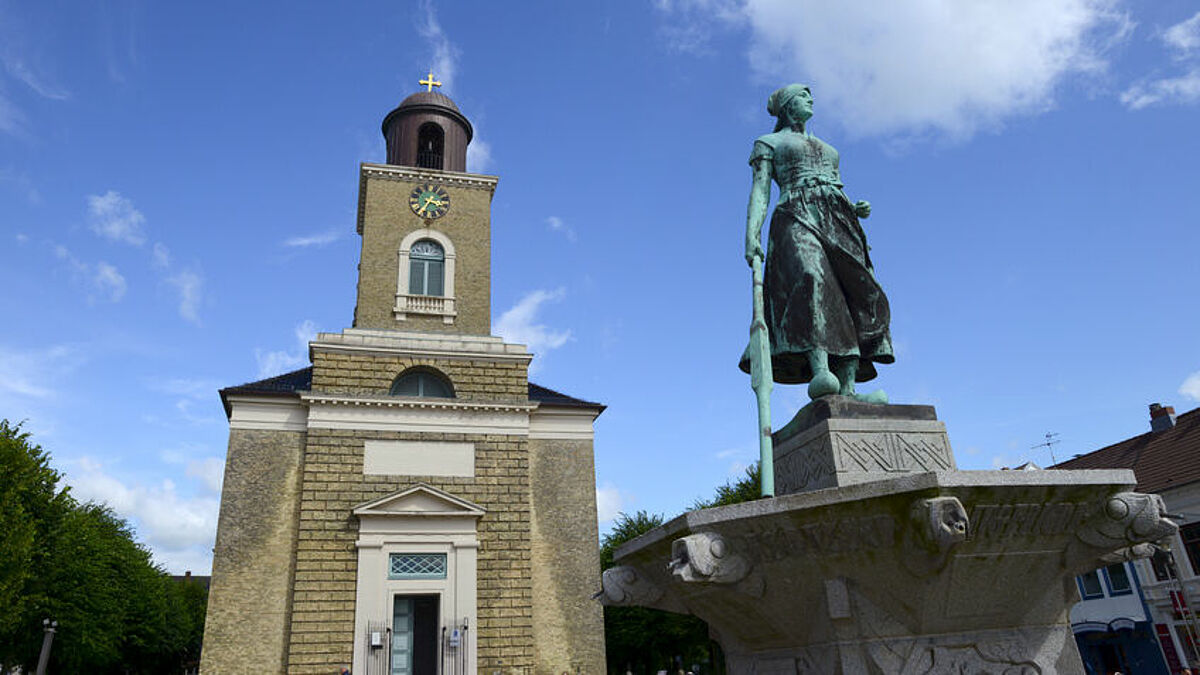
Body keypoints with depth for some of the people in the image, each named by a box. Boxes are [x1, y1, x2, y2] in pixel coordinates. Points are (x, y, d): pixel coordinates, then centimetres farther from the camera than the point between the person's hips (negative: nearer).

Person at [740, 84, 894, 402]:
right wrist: (752, 236, -11)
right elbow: (760, 192, 6)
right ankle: (820, 371, -48)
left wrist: (859, 209, 8)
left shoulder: (827, 149, 37)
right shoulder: (768, 143, 20)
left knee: (859, 296, -16)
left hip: (837, 222, 6)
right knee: (812, 280, -35)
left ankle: (848, 391, -25)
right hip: (796, 218, -5)